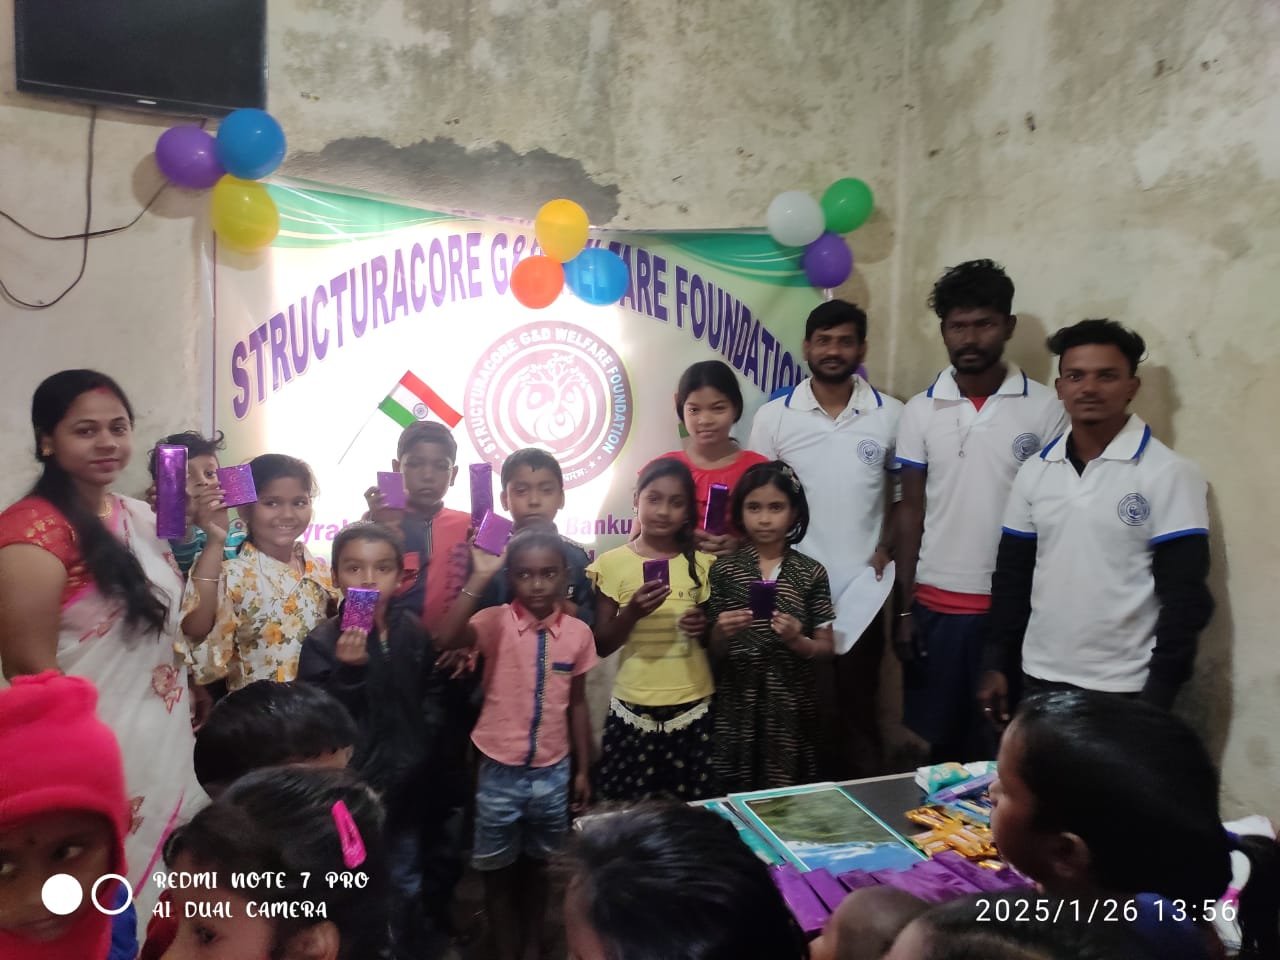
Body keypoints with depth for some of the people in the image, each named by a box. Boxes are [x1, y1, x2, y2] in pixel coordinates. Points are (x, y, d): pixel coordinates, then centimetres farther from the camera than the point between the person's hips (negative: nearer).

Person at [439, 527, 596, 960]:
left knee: (536, 866, 20)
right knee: (498, 871, 14)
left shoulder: (578, 632, -5)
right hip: (500, 770, -2)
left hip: (553, 772, 2)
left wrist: (583, 770, 8)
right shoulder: (495, 623, -13)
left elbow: (577, 704, 5)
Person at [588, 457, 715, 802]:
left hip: (694, 709, 1)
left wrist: (706, 627, -10)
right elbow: (600, 646, 0)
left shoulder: (703, 563, 4)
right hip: (633, 711, -1)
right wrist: (632, 612, -17)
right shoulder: (612, 563, -2)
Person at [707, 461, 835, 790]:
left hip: (790, 706, 0)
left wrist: (797, 641, -15)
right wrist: (721, 633, -18)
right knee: (734, 794, 6)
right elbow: (713, 651, 2)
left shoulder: (811, 573, -1)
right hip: (736, 705, 0)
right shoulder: (724, 569, -1)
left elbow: (827, 647, 4)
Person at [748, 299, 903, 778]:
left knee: (858, 709, 12)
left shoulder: (891, 416, 0)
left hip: (861, 591, 1)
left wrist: (886, 549, -5)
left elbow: (902, 496, 9)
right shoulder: (772, 417, -2)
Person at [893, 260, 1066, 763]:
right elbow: (910, 511, 3)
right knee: (940, 741, 12)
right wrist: (904, 608, 1)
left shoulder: (1046, 408, -3)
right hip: (937, 603, 2)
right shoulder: (919, 411, 1)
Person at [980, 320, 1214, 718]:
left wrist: (1160, 691, -12)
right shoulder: (1034, 471, 4)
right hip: (1039, 677, 4)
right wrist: (997, 664, 5)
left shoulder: (1169, 474, -9)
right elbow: (1012, 575, 7)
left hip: (1123, 687, -4)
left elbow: (1185, 594, -10)